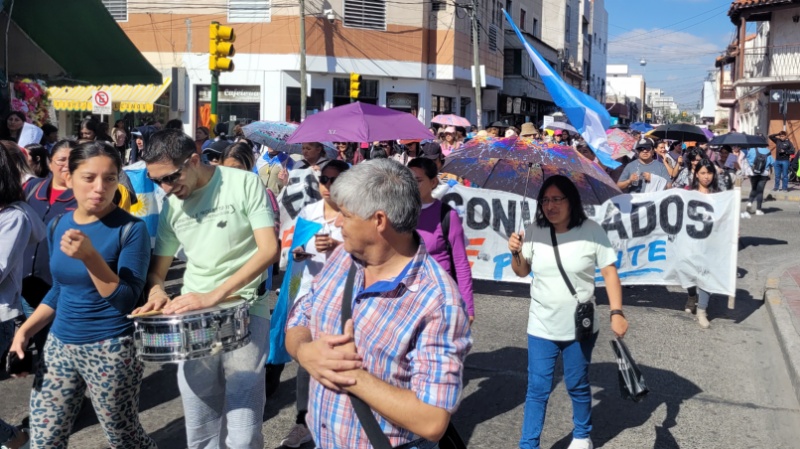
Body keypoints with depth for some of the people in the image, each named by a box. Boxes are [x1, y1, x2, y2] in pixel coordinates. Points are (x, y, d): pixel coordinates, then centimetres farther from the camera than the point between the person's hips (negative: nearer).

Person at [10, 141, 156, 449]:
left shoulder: (131, 229, -14)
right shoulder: (57, 226, 3)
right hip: (59, 345, 6)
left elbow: (126, 301, -19)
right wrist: (24, 331, 4)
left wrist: (90, 255, -30)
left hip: (111, 349, -5)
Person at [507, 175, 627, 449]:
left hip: (580, 326, -1)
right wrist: (516, 253, -14)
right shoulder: (534, 231, -4)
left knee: (578, 386, 16)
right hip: (541, 327, 2)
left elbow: (609, 273, -8)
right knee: (537, 390, 5)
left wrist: (617, 312, -15)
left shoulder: (591, 231, -12)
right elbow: (522, 272, 6)